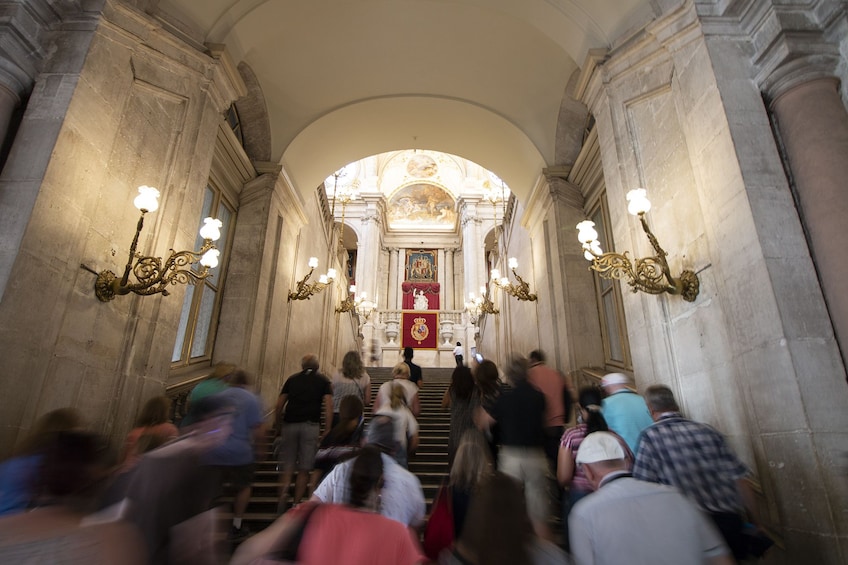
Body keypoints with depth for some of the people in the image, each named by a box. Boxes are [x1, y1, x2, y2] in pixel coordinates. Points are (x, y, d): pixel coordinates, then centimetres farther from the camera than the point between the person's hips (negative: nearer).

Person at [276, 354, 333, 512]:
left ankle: (282, 499, -7)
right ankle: (295, 505, 7)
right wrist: (327, 431, 0)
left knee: (287, 468, 7)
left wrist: (279, 425, 21)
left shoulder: (292, 379, 14)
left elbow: (279, 405, 10)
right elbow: (328, 406, -2)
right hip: (310, 426, -1)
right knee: (304, 469, 7)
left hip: (289, 425, 2)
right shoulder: (323, 381, 9)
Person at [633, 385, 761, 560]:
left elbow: (643, 487, -9)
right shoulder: (708, 431, 5)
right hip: (731, 521, 5)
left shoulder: (650, 436, -8)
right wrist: (755, 522, 17)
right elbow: (740, 479, 7)